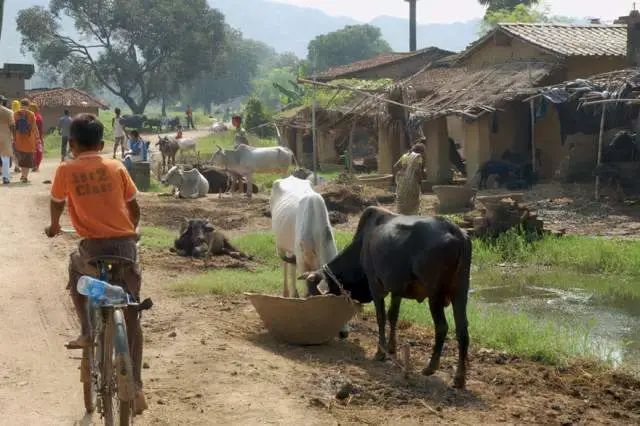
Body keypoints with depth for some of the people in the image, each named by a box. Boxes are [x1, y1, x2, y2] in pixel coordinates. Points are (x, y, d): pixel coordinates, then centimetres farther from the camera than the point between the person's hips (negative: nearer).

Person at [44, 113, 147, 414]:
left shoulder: (66, 170, 1)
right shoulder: (116, 167, 6)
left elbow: (56, 203, 16)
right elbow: (134, 207, 12)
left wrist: (54, 227, 38)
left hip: (94, 246, -1)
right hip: (125, 244, 2)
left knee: (75, 269, 34)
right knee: (131, 315, 8)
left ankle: (87, 332, 22)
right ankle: (135, 387, 3)